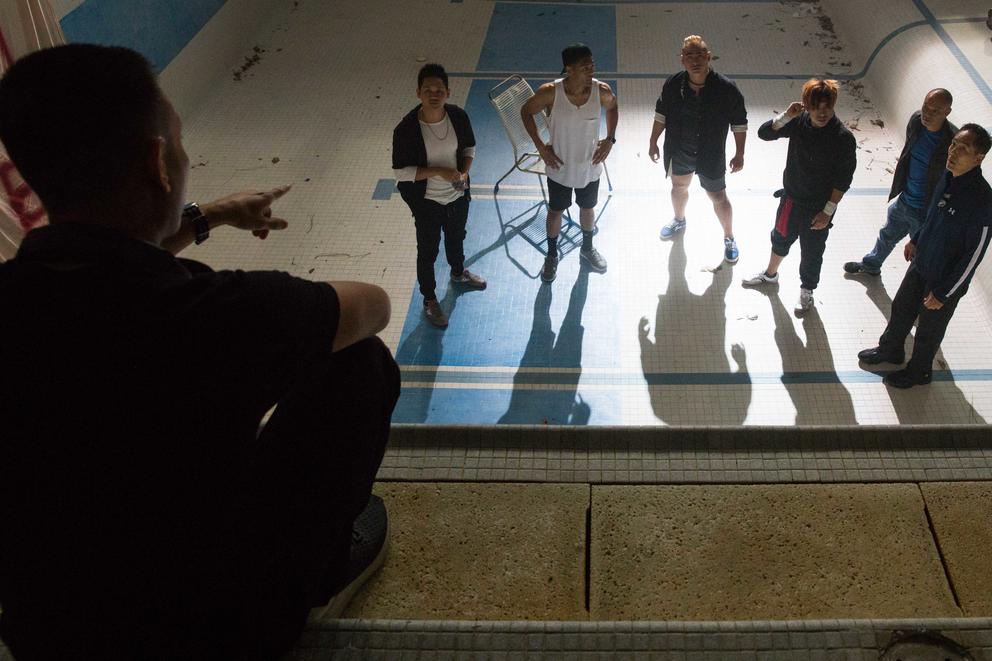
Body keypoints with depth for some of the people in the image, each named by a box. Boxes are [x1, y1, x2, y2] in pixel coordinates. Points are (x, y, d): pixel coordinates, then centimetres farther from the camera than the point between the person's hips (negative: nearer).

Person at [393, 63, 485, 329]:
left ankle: (458, 273, 61)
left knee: (456, 237, 30)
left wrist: (465, 172, -16)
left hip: (458, 195, 5)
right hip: (427, 202, -4)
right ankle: (429, 300, 37)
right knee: (428, 251, 15)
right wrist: (439, 171, -28)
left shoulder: (458, 116, -14)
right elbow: (401, 172, -21)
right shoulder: (406, 129, -27)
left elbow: (469, 147, 3)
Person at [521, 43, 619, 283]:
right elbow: (526, 112, -8)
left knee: (587, 208, 24)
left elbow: (612, 107, 4)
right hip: (559, 166, -2)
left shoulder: (602, 91, -19)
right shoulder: (550, 92, -26)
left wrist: (610, 139, -5)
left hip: (590, 166, 2)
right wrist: (540, 146, -12)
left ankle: (587, 248, 52)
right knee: (556, 211, 19)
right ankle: (552, 255, 44)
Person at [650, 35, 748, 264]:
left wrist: (739, 154, -7)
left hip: (711, 156, -3)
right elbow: (661, 114, 2)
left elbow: (739, 123, -11)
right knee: (679, 187, 27)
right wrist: (653, 142, 7)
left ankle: (729, 239, 31)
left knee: (718, 198, 8)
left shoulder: (726, 88, -23)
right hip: (679, 152, 3)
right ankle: (679, 221, 57)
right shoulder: (673, 85, -15)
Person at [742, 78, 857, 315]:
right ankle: (770, 274, 55)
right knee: (781, 238, 27)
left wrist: (828, 211, -15)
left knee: (811, 251, 16)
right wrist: (786, 116, -28)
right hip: (791, 197, 4)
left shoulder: (843, 138, -25)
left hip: (818, 207, -4)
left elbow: (843, 180, -18)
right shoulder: (798, 122, -14)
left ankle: (807, 290, 43)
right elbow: (764, 133, -11)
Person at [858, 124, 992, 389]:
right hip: (921, 263, 6)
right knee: (901, 308, 25)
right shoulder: (949, 176, -12)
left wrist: (943, 292, -19)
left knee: (929, 330, 17)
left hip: (946, 279, -6)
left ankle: (919, 371, 43)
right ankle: (890, 350, 52)